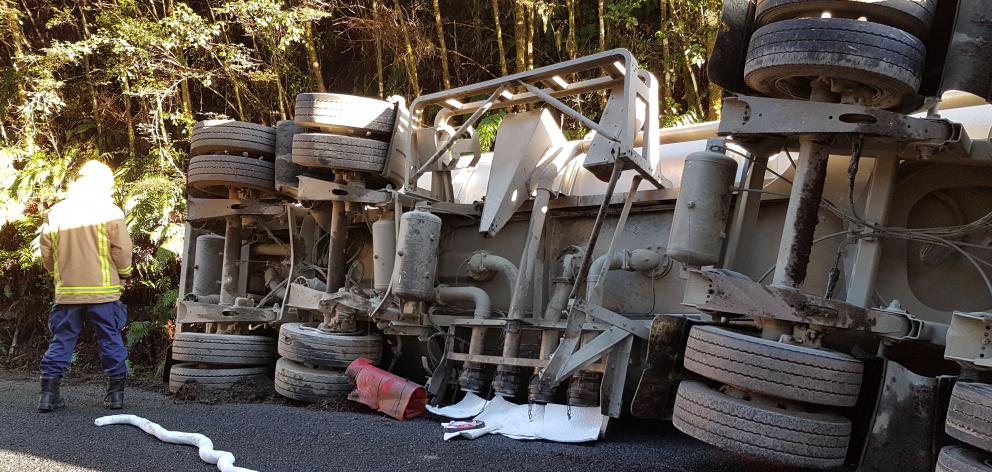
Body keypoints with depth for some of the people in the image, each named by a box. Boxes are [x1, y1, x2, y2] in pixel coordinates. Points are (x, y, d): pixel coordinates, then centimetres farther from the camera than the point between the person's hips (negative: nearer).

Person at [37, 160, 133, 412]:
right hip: (103, 290, -3)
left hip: (67, 290, 3)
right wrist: (124, 273, 11)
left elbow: (46, 252, 8)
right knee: (110, 340, 7)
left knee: (62, 340, 10)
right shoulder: (110, 211, -6)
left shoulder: (56, 212, 5)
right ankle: (116, 391, 9)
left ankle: (49, 393, 6)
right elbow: (123, 251, -8)